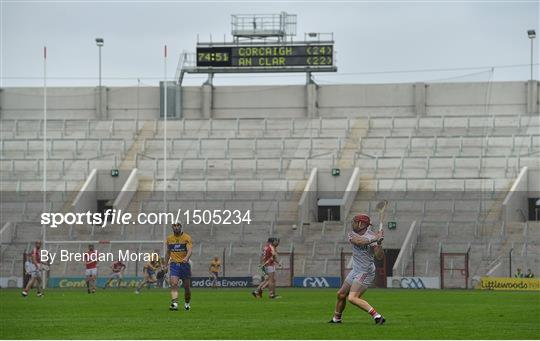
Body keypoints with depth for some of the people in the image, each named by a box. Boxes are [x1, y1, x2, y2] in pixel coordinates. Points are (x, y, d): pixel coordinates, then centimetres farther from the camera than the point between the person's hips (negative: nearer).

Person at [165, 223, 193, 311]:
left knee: (187, 286, 7)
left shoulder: (187, 237, -4)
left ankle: (187, 303, 30)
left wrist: (186, 258, -38)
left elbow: (190, 250, -18)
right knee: (174, 284, -18)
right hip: (174, 264, 2)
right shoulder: (169, 238, 9)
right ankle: (174, 304, -28)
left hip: (184, 264, -2)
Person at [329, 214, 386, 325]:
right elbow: (358, 241, -24)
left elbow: (379, 256, -26)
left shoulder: (371, 236, -16)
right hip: (356, 270, 8)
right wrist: (373, 240, -37)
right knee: (341, 294, 17)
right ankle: (336, 319, 37)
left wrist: (379, 244, -43)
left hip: (366, 273, -8)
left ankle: (377, 316, -25)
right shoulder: (352, 234, 1)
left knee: (352, 298, -21)